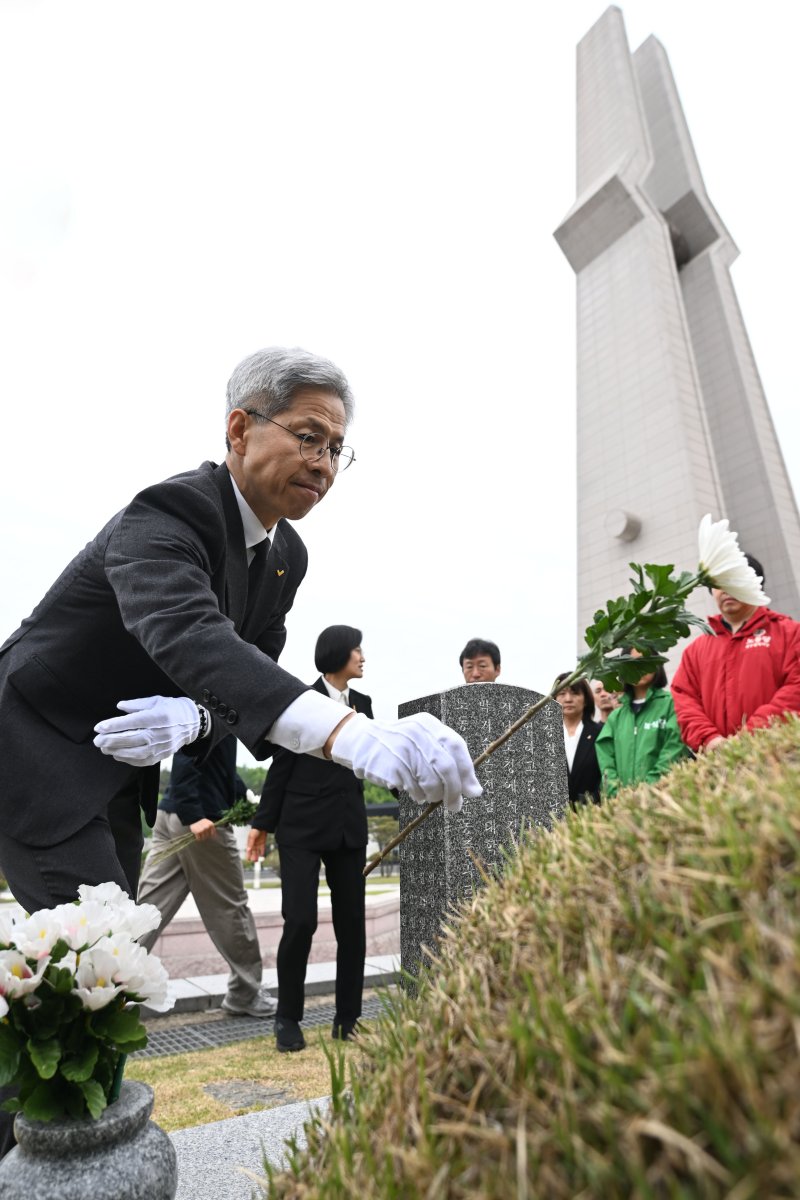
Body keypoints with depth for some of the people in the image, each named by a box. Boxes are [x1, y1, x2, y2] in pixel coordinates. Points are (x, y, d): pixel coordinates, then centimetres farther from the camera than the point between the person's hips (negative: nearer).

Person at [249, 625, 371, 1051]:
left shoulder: (362, 703, 9)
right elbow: (281, 764, -3)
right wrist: (263, 823, -2)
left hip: (348, 828, 5)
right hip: (302, 827, -4)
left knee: (351, 922, 8)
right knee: (300, 921, -5)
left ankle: (347, 1018, 24)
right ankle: (287, 1018, 17)